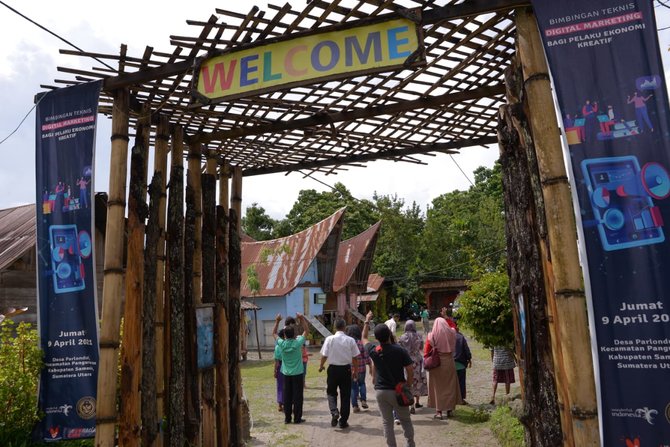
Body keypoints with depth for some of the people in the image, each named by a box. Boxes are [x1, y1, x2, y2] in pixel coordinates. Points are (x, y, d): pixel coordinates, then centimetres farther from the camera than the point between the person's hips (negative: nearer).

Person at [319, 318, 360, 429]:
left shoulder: (329, 339, -10)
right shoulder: (350, 340, -7)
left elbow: (324, 355, -6)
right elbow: (355, 357, -3)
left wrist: (321, 366, 12)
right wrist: (355, 370, 11)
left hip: (333, 369, -1)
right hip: (346, 369, 1)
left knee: (331, 392, 18)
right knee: (345, 395, 11)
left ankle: (334, 411, -6)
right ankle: (343, 421, 17)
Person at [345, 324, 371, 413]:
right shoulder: (361, 343, -8)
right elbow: (366, 356, -6)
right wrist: (370, 366, 4)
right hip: (361, 368, 0)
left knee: (353, 387, 11)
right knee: (362, 384, 23)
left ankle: (355, 406, 11)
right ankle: (363, 401, 10)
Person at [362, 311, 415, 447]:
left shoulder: (373, 350, -5)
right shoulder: (400, 350, -13)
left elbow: (364, 338, 15)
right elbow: (410, 371, -13)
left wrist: (367, 321, 23)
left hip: (380, 391, 2)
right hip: (397, 391, -2)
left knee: (387, 422, 11)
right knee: (405, 421, 14)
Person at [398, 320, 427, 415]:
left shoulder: (402, 337, -5)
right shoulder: (418, 337, -2)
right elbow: (421, 350, 8)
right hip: (417, 361, 1)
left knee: (409, 383, 0)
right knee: (418, 381, 17)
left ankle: (412, 406, -5)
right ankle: (417, 402, 29)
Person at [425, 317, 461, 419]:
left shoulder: (432, 336, -9)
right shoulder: (451, 333, -2)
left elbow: (427, 351, -8)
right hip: (449, 362, 2)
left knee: (438, 387, 6)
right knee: (450, 386, 14)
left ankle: (439, 411, 6)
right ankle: (449, 409, 21)